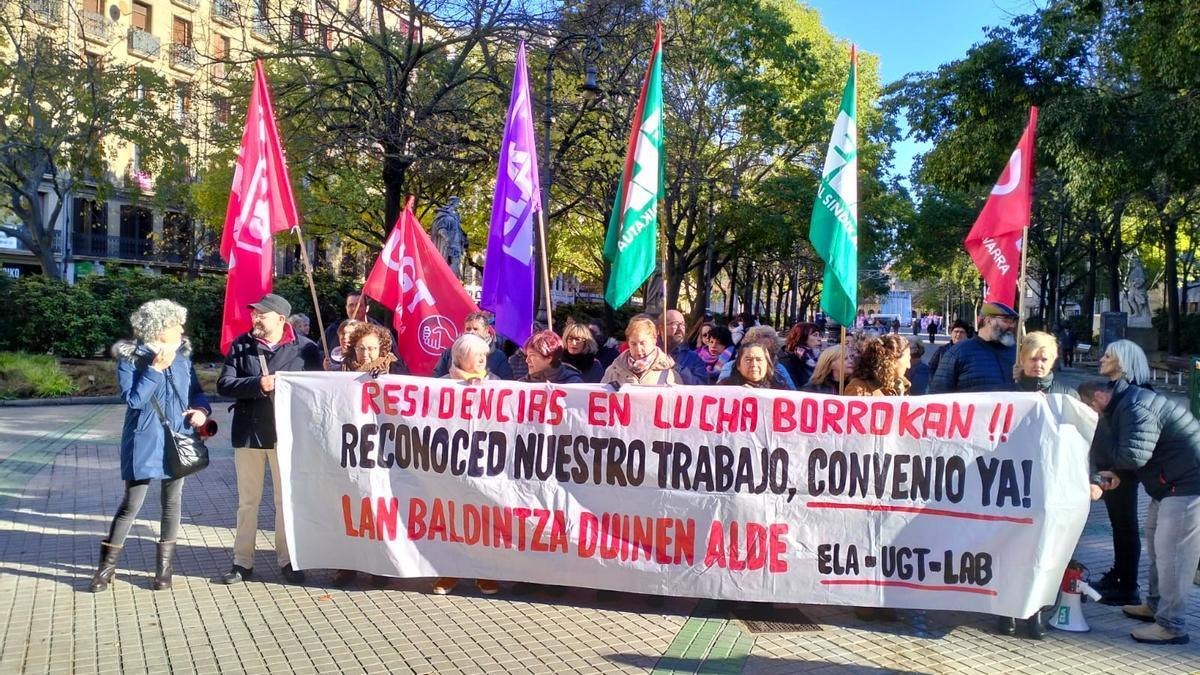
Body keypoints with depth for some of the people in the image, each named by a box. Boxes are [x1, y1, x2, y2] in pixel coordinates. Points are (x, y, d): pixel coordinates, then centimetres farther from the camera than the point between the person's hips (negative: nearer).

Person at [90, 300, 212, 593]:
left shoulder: (182, 355, 3)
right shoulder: (130, 358, -10)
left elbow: (196, 391, 11)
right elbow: (133, 400, -17)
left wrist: (202, 409, -10)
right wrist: (156, 368, -23)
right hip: (144, 442, -4)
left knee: (172, 502, 10)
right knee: (131, 504, 0)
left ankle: (164, 566, 22)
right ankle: (106, 566, 16)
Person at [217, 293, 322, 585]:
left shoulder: (305, 348, -6)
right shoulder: (240, 345, 2)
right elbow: (224, 384, -5)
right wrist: (257, 384, -19)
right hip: (248, 432, 2)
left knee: (286, 500, 9)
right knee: (247, 500, 12)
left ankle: (286, 560, 21)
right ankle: (242, 561, 23)